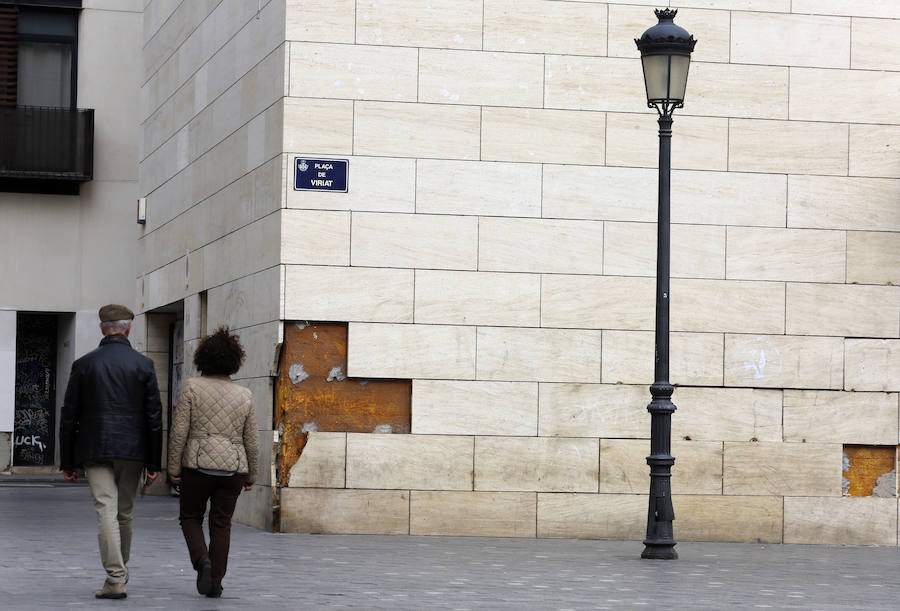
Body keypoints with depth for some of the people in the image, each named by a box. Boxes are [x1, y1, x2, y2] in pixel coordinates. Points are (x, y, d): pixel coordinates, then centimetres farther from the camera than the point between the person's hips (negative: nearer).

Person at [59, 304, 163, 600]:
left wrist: (68, 462, 8)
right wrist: (154, 463, 6)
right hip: (132, 450, 1)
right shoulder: (143, 365, 0)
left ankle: (115, 578, -13)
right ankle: (120, 569, 29)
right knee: (124, 513, 13)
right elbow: (154, 417, 0)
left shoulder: (84, 364, 0)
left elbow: (69, 417, 2)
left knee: (106, 511, -5)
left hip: (94, 450, -1)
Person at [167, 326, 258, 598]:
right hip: (233, 468, 2)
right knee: (221, 525, 10)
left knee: (191, 518, 15)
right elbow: (251, 442, 5)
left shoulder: (192, 387, -5)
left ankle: (202, 560, -9)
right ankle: (215, 582, 5)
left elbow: (179, 431, -9)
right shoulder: (244, 396, 3)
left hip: (198, 466, -2)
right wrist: (251, 475, 15)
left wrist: (174, 468, -2)